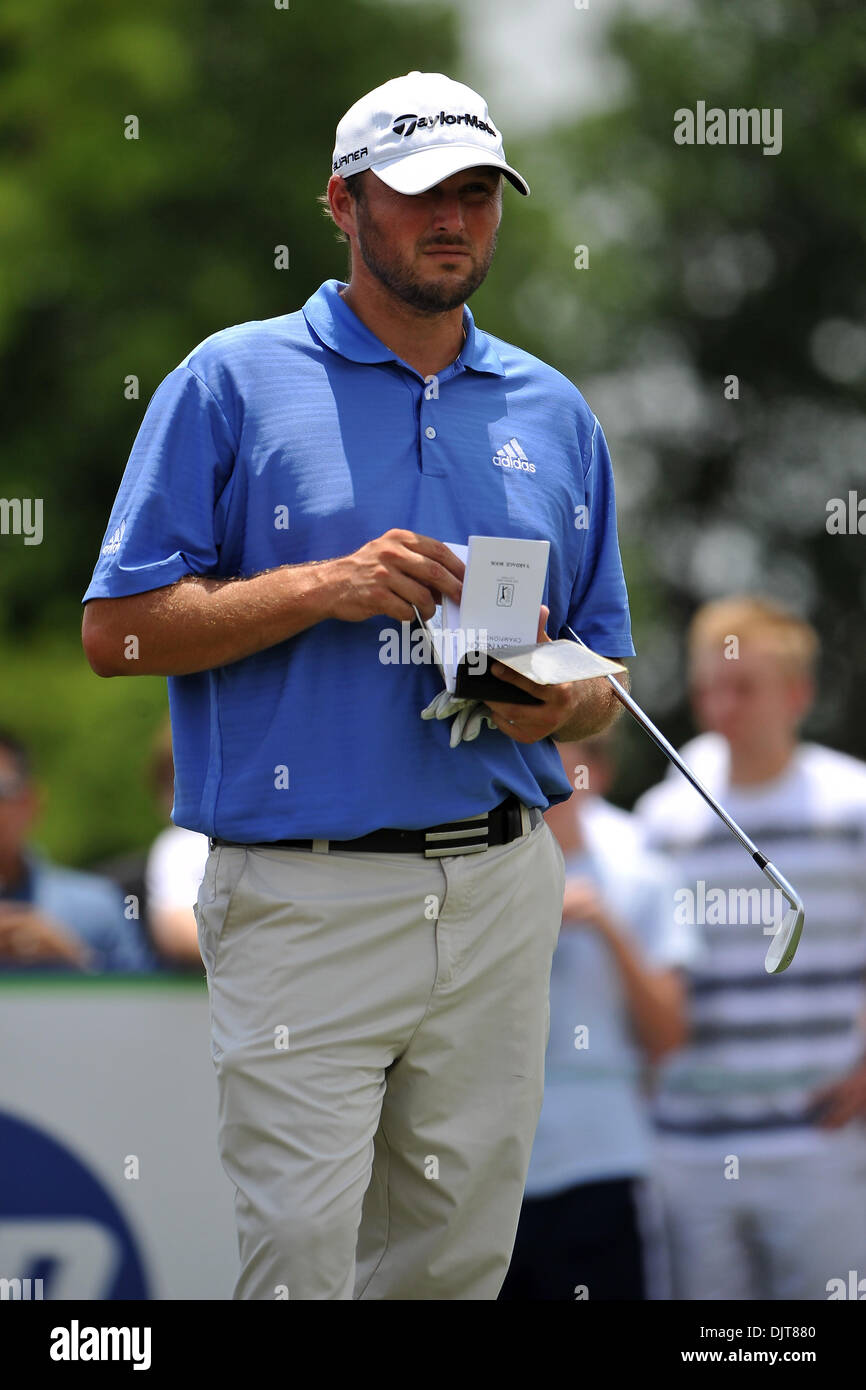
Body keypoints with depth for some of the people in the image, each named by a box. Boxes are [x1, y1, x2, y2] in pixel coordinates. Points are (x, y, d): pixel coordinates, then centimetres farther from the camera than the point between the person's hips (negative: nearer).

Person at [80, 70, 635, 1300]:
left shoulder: (555, 413, 14)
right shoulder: (234, 383, 1)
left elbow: (605, 675, 18)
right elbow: (118, 630, -3)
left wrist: (559, 703, -6)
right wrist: (323, 587, -15)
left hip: (501, 892, 4)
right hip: (307, 904, -4)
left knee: (457, 1260, 8)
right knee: (301, 1254, -10)